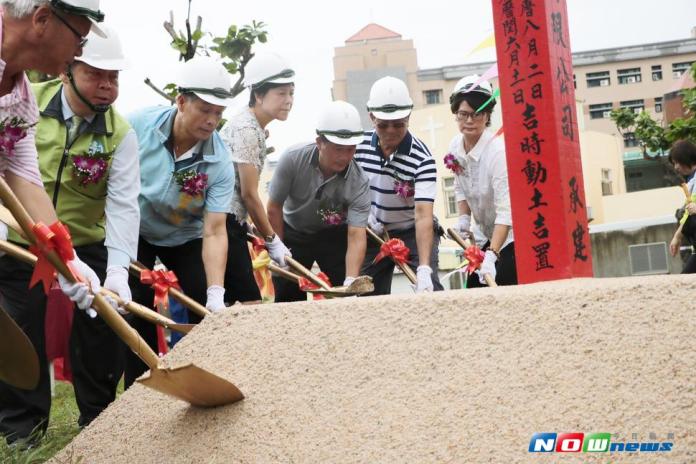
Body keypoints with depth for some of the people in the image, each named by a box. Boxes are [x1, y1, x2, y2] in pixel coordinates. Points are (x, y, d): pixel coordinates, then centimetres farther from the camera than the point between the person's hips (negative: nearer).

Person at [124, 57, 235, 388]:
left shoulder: (219, 163, -25)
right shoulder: (139, 125, -26)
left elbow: (214, 231, -26)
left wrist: (216, 293, -35)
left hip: (185, 239, 1)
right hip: (135, 232, -1)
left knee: (208, 314, -6)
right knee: (138, 318, -6)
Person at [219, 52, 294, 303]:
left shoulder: (255, 127, 13)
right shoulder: (247, 130, -15)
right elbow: (249, 194, -14)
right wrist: (272, 240, -8)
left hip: (231, 222, 10)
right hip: (224, 223, -10)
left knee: (240, 301, 10)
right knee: (248, 301, -9)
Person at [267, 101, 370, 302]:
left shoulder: (358, 181, -28)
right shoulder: (293, 159, -27)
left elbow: (356, 235, -33)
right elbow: (274, 208, -15)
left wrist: (350, 281, -45)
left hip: (334, 234, 0)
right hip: (293, 232, 0)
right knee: (287, 298, -1)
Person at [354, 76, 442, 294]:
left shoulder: (422, 159, -24)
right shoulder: (359, 145, -11)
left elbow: (423, 215, -32)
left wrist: (424, 270, -42)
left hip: (412, 232, -4)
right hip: (373, 233, 4)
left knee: (429, 290, -20)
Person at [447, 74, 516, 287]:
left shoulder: (498, 151, -27)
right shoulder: (455, 146, -5)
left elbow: (505, 212, -32)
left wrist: (491, 255, -41)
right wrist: (464, 218, -3)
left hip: (510, 235, -7)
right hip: (485, 235, 7)